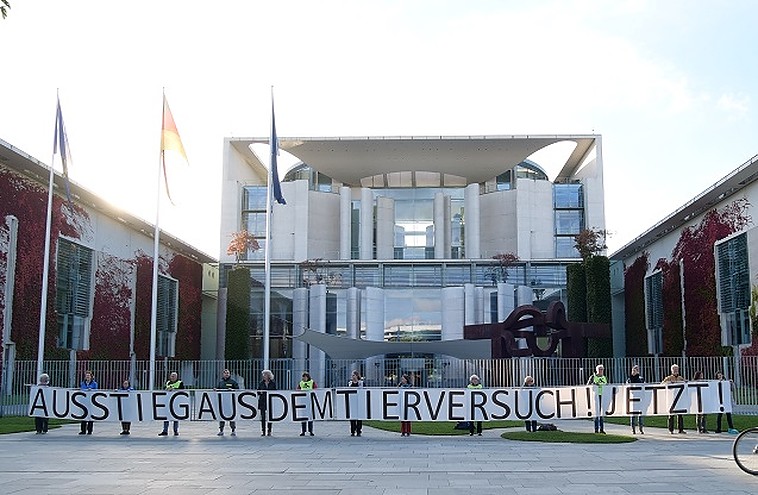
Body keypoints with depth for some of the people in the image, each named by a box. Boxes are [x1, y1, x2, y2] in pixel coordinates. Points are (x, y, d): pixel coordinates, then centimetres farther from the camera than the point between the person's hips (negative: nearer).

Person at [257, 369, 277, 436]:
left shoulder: (273, 383, 4)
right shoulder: (261, 383, 8)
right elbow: (258, 392, 10)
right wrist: (260, 392, -10)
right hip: (262, 401, 1)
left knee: (270, 417, 1)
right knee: (263, 417, -1)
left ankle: (269, 431, 8)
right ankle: (263, 431, 4)